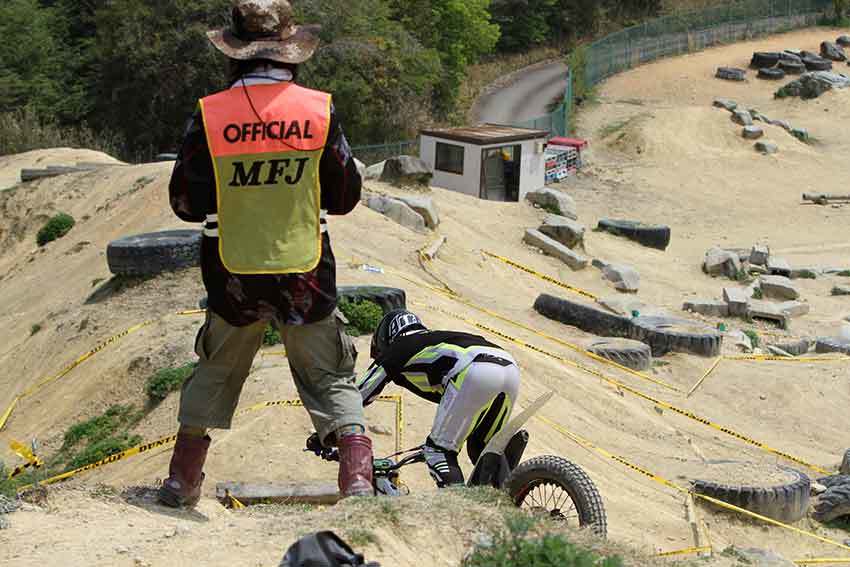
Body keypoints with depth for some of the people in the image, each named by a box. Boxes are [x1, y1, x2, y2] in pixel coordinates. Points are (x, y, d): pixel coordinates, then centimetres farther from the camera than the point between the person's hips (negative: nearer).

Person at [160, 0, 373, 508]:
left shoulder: (210, 115, -9)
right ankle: (359, 480, 2)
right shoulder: (320, 110, -8)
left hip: (233, 275, 1)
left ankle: (183, 480, 27)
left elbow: (187, 204, -2)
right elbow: (345, 197, 1)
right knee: (331, 379, 12)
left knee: (216, 374, 20)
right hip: (307, 275, -1)